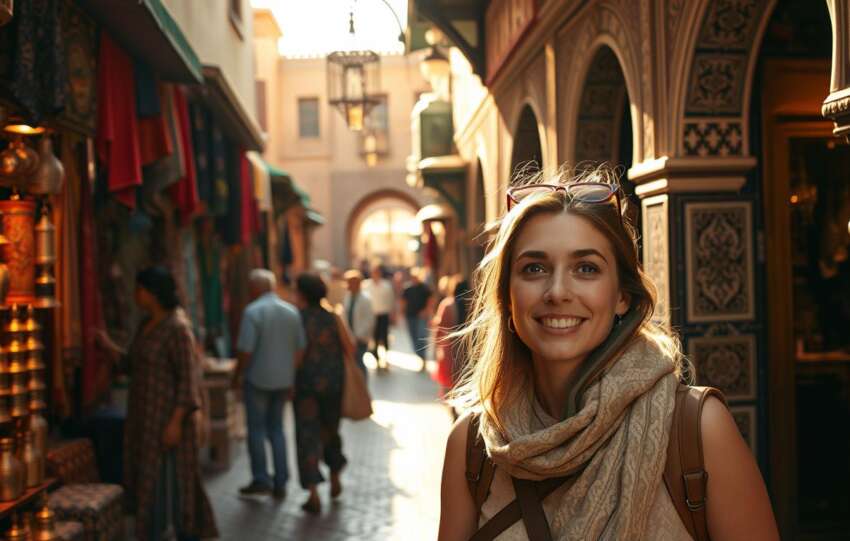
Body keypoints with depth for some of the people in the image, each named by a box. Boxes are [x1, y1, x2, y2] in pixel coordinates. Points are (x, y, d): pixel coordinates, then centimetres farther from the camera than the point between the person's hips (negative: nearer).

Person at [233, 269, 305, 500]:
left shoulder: (253, 311, -13)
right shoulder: (292, 311, 3)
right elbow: (300, 349, 5)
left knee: (256, 429, 8)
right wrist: (292, 378, 13)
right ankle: (280, 483, 13)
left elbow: (245, 350, -17)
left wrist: (237, 377, -3)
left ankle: (260, 479, 9)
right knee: (276, 428, 14)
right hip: (283, 379, 5)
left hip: (258, 379, -5)